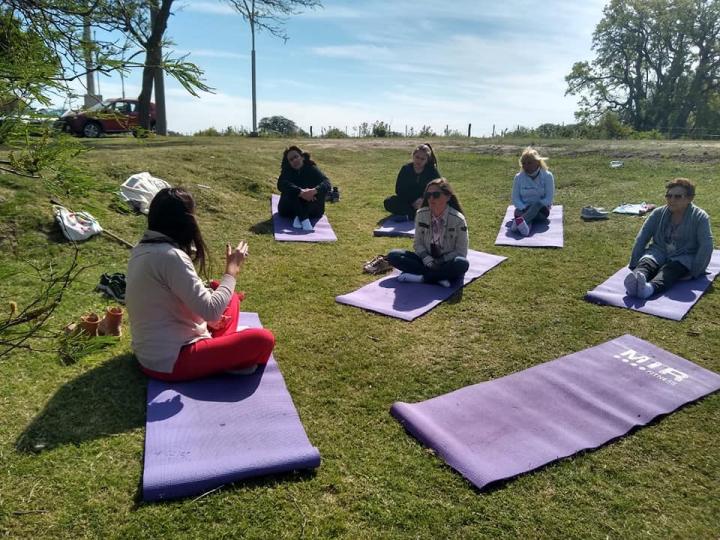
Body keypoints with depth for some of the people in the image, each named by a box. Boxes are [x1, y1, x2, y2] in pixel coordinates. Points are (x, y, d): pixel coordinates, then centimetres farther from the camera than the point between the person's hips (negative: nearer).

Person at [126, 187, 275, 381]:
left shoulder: (142, 249, 4)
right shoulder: (171, 256, -24)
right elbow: (211, 311, -25)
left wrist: (209, 317, 6)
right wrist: (232, 269, -12)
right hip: (170, 361, -9)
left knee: (230, 299, 18)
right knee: (263, 339, -12)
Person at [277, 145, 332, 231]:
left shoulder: (312, 169, -3)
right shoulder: (287, 171, -3)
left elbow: (327, 183, -19)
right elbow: (281, 185, -25)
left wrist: (314, 191, -41)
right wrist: (300, 192, -40)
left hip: (312, 210, 1)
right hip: (289, 210, 0)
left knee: (321, 191, -24)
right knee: (290, 191, -27)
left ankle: (298, 218, -33)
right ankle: (304, 219, -41)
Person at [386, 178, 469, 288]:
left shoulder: (458, 219, -15)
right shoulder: (421, 214, -7)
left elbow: (461, 253, -11)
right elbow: (418, 244, -1)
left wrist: (439, 262, -21)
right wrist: (429, 261, -18)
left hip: (447, 263, -3)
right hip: (426, 260, 4)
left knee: (462, 263, -37)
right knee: (393, 255, -18)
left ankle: (420, 277, -27)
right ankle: (439, 277, -27)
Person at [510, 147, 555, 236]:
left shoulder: (547, 176, -4)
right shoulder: (518, 177, 2)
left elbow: (549, 198, -7)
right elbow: (515, 198, -1)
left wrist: (536, 207, -22)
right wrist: (524, 208, -20)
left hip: (541, 210, -2)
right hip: (523, 209, 2)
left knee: (537, 205, -37)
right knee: (518, 211, -34)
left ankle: (520, 220, -66)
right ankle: (526, 225, -67)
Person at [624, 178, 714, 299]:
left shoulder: (700, 217, -3)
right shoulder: (658, 213, 6)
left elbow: (706, 246, -11)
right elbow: (642, 238, 1)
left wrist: (695, 272, -21)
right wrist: (635, 264, -8)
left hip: (683, 258, -3)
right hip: (659, 252, 3)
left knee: (669, 270, -36)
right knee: (646, 263, -32)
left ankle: (651, 287, -68)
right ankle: (635, 281, -65)